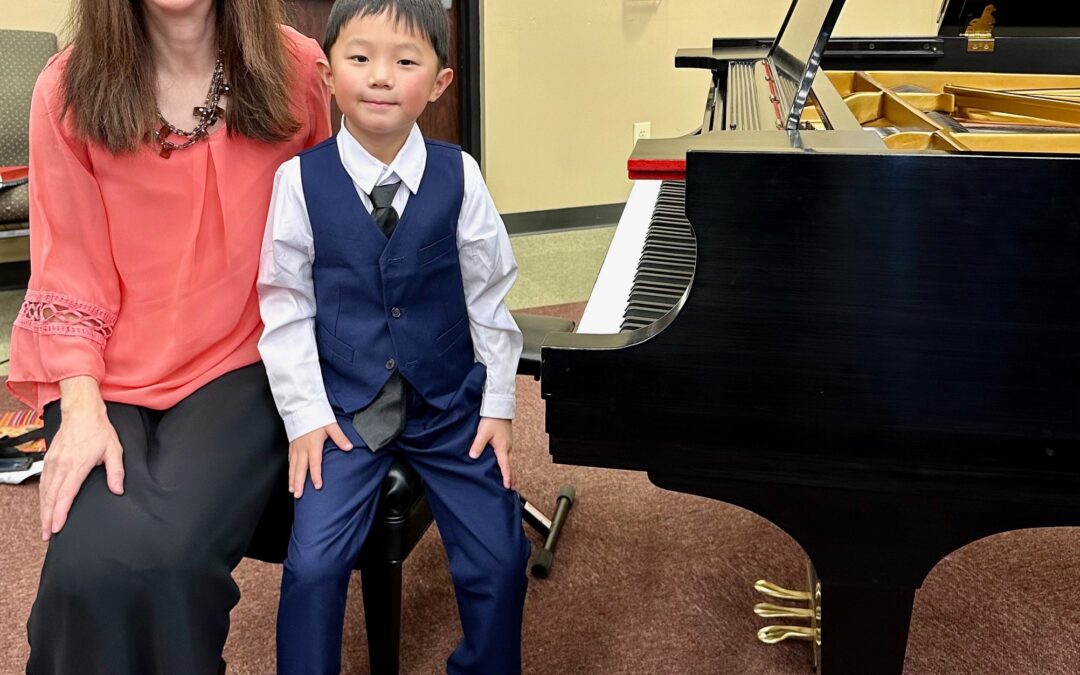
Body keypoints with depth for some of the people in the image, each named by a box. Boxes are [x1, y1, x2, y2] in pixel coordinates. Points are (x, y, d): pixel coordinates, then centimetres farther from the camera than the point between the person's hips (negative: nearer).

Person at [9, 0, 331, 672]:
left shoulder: (297, 68, 0)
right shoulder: (69, 89, 0)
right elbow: (68, 265, 0)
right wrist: (81, 406, -14)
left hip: (241, 364, 0)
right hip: (111, 373, 1)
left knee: (170, 556, -25)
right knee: (90, 568, -24)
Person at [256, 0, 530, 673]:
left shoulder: (459, 176, -5)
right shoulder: (300, 179, -7)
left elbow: (488, 296, 1)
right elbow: (285, 304, -2)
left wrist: (498, 407, 2)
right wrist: (306, 414, -6)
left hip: (451, 404, 1)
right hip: (346, 408, -1)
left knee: (499, 558, -2)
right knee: (314, 564, -13)